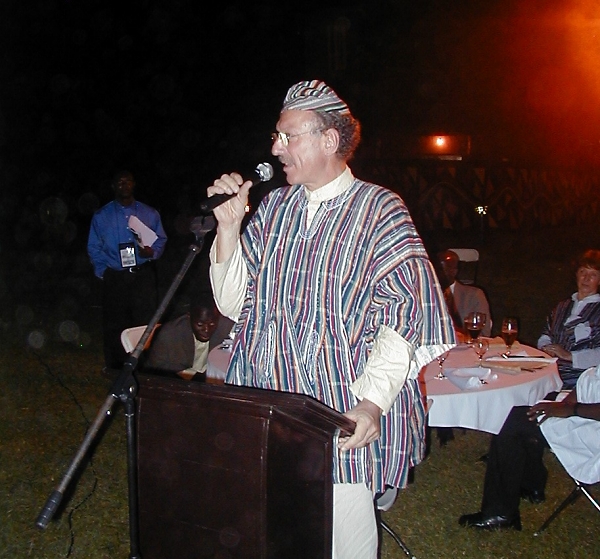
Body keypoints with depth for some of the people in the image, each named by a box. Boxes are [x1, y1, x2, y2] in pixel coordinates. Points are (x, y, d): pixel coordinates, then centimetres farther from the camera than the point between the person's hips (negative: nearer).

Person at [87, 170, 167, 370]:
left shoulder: (150, 214, 11)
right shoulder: (101, 216, 9)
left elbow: (161, 240, 14)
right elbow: (94, 248, 12)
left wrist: (152, 252, -7)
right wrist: (103, 272, 1)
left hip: (144, 276, 0)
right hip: (115, 278, 0)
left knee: (146, 324, -6)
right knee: (114, 328, 3)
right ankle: (116, 372, 14)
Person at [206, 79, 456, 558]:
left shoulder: (379, 209, -5)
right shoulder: (274, 206, 10)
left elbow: (403, 313, -12)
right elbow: (233, 303, 8)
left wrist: (372, 402, -22)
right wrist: (229, 225, -4)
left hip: (347, 425, -4)